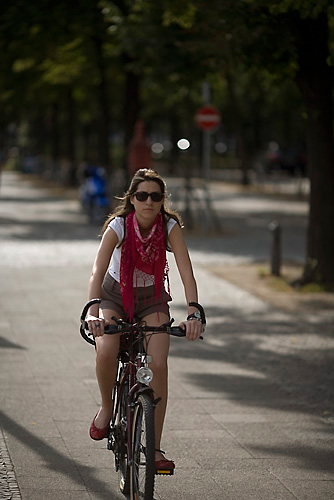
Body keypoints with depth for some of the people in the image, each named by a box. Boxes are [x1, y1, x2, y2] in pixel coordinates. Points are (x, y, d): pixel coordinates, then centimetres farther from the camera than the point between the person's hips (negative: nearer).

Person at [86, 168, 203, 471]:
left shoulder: (170, 227, -20)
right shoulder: (118, 226, -24)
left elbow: (187, 273, -26)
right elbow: (98, 272, -34)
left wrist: (193, 313, -42)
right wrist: (93, 314, -49)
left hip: (152, 299, 1)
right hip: (115, 295, -1)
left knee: (158, 365, -17)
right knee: (106, 353, -28)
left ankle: (155, 447, -7)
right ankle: (107, 408, 3)